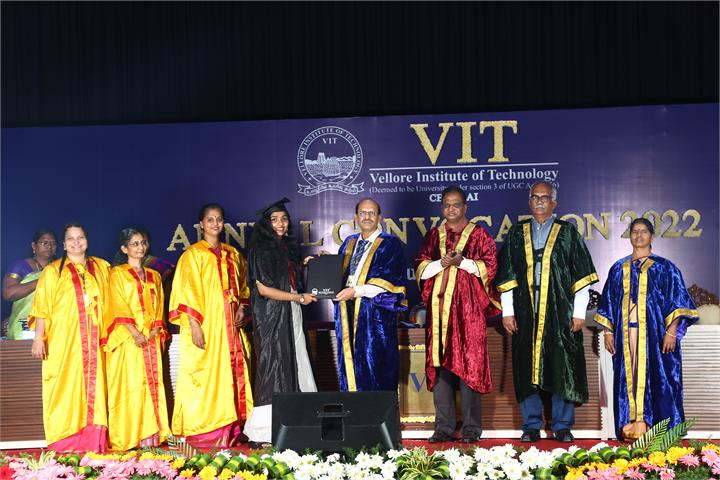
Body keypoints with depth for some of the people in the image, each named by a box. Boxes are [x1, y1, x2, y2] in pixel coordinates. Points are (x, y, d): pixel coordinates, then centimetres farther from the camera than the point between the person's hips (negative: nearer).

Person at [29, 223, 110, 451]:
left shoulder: (101, 267, 14)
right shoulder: (53, 271, 6)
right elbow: (42, 306, 0)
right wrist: (39, 337, -9)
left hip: (93, 343, 3)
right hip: (63, 341, -2)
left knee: (93, 389, -1)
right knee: (66, 389, -5)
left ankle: (93, 445, 1)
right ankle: (64, 446, 1)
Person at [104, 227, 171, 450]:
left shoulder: (154, 276, 18)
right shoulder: (118, 274, 4)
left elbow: (158, 308, 14)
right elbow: (119, 306, -5)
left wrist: (154, 332, -3)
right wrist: (135, 333, -15)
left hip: (151, 340, 4)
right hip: (128, 340, -4)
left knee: (152, 384, 0)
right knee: (129, 385, -7)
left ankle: (150, 435, 1)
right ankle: (129, 437, -5)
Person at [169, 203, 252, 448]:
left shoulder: (232, 254, 15)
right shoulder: (193, 254, 0)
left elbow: (242, 285, 23)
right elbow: (187, 290, -7)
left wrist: (241, 308, 4)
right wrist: (194, 324, -16)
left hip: (229, 326, 5)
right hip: (205, 325, -5)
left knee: (232, 374, 3)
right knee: (204, 375, -6)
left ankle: (229, 432, 9)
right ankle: (204, 434, -1)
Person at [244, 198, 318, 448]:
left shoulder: (288, 247, 16)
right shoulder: (260, 249, -7)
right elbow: (263, 288, -13)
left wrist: (304, 266, 10)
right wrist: (299, 297, -9)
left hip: (291, 315, 8)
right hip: (271, 317, -7)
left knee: (294, 368, 3)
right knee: (273, 369, -8)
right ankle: (264, 432, -4)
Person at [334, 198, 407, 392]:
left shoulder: (390, 244, -1)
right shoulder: (348, 244, 17)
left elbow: (388, 281, -10)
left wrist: (356, 291, -17)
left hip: (375, 316, -5)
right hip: (348, 314, 5)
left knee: (375, 370, -4)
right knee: (351, 366, 6)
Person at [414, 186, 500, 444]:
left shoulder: (479, 235, 8)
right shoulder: (433, 236, 17)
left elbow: (489, 266, 0)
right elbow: (420, 268, 9)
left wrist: (462, 262, -12)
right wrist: (442, 262, -8)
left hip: (468, 308, -3)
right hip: (439, 307, 3)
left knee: (468, 365, -6)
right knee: (440, 365, 0)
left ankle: (471, 429, -1)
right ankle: (444, 427, 5)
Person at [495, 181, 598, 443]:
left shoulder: (568, 232, 5)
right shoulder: (517, 233, 11)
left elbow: (582, 275, 2)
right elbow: (506, 275, 10)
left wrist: (579, 312, -5)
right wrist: (507, 311, 3)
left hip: (560, 312, -2)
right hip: (526, 312, 2)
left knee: (562, 369, 0)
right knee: (528, 369, 4)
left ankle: (562, 426, 12)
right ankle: (531, 425, 14)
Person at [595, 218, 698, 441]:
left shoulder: (664, 267, 5)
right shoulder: (618, 269, 15)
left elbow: (677, 301, -1)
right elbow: (608, 302, 16)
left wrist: (671, 331, -12)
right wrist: (608, 331, 7)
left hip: (655, 332, -3)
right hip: (625, 333, 3)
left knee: (656, 377, -4)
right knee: (629, 378, 1)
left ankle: (652, 424, 1)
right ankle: (631, 423, 4)